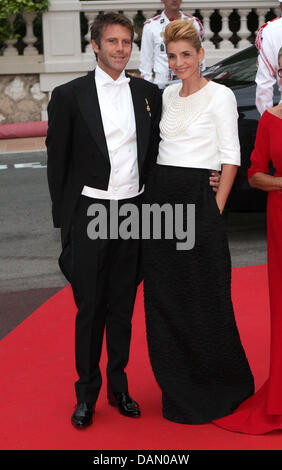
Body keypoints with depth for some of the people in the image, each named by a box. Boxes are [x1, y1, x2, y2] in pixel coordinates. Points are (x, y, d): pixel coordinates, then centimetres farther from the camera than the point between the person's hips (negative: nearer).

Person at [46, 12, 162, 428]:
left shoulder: (148, 93, 7)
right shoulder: (70, 95, -3)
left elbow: (154, 152, 12)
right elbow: (57, 161, -1)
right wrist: (63, 218, -3)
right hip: (89, 216, -3)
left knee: (122, 307, 12)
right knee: (90, 308, 4)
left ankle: (118, 386, 25)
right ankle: (87, 394, 17)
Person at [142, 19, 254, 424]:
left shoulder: (220, 95, -6)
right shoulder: (169, 94, 13)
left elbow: (230, 158, -7)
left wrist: (216, 209, -11)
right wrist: (155, 197, 14)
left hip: (196, 199, -7)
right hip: (160, 195, 7)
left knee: (203, 297, 0)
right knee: (163, 296, 9)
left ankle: (220, 387, 19)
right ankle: (179, 387, 23)